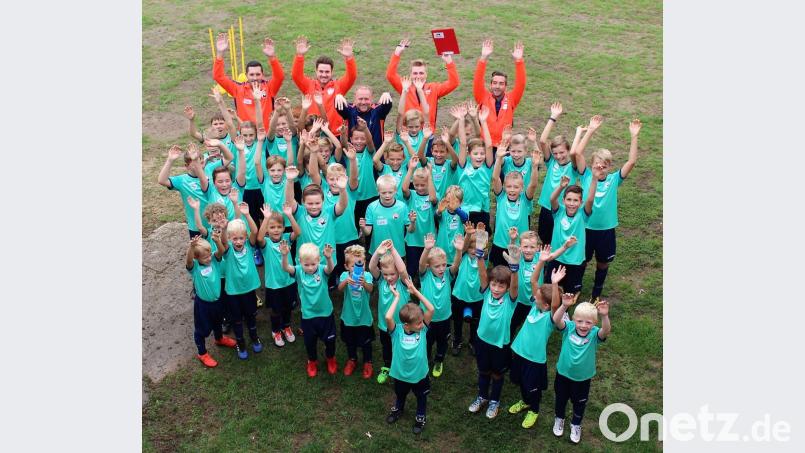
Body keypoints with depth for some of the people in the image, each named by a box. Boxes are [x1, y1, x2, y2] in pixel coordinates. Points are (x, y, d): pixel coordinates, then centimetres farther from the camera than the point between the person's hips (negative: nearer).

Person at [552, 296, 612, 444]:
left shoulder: (594, 334, -24)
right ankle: (559, 419, 54)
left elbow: (606, 331, -46)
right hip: (563, 373, 1)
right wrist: (564, 306, -60)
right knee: (561, 399, 25)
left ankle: (576, 425, 50)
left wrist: (604, 316, -65)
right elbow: (556, 320, -42)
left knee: (579, 403, 23)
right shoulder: (569, 328, -23)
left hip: (583, 377, 0)